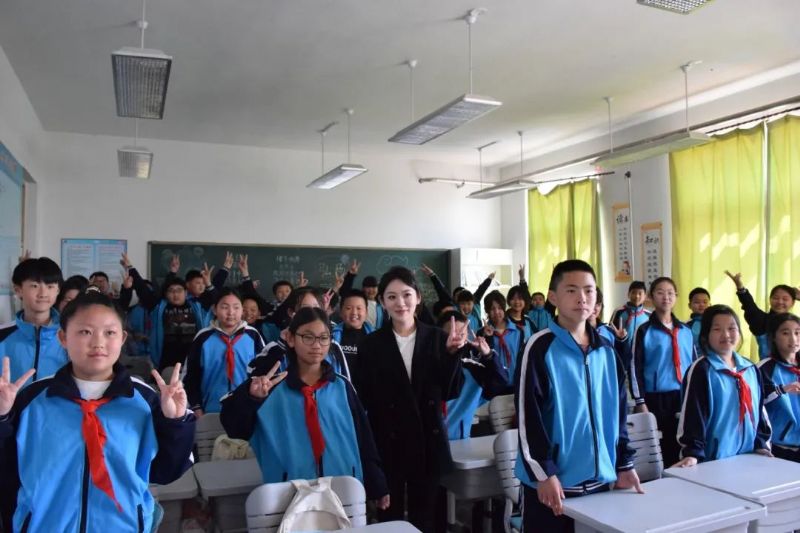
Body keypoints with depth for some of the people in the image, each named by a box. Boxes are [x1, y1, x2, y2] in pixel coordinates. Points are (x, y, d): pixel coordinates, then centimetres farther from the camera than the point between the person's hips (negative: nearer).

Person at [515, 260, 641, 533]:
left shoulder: (606, 350, 7)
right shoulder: (541, 348, -12)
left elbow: (619, 413, 13)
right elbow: (528, 416, -13)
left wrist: (624, 464, 11)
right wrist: (544, 473, -15)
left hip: (599, 478, 6)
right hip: (553, 481, -6)